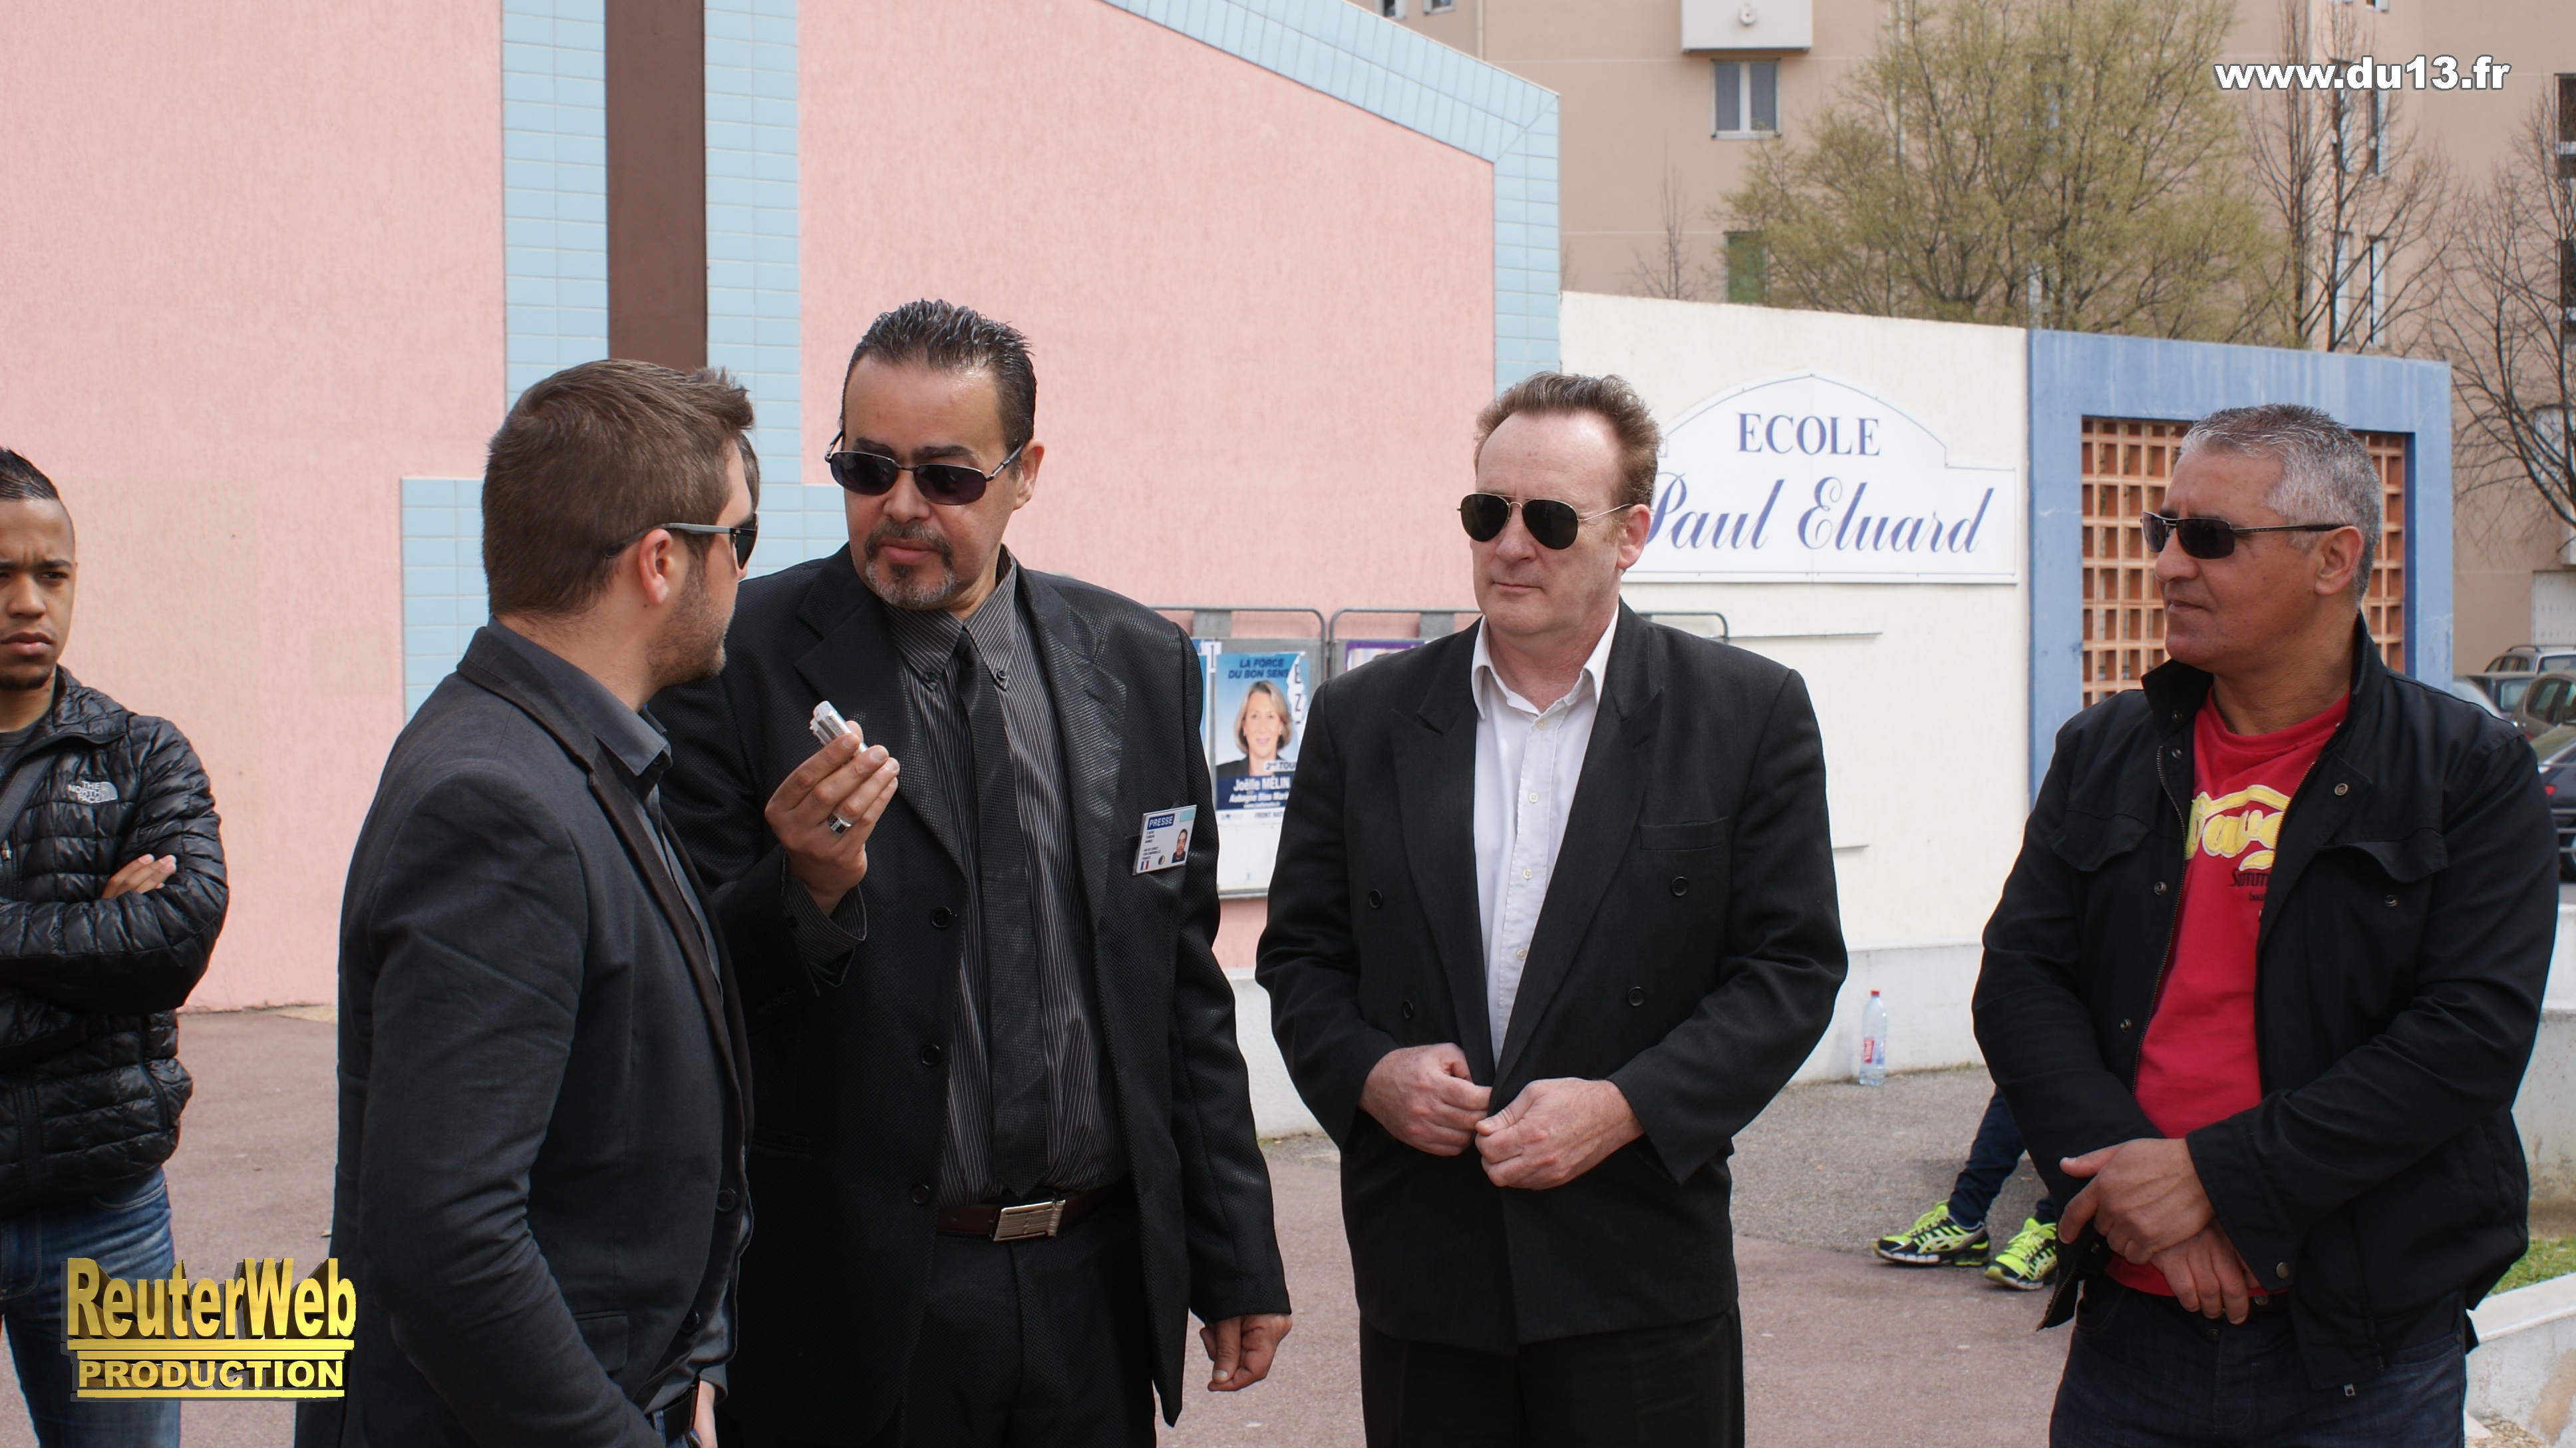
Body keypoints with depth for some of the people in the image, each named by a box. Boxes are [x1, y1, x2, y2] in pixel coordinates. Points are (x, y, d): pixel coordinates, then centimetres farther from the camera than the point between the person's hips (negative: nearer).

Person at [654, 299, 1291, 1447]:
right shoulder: (741, 658, -6)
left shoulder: (1139, 664, 6)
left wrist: (1236, 1261, 11)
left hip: (1099, 1288, 3)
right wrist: (805, 888, -26)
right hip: (851, 1299, -3)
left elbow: (1186, 984, 11)